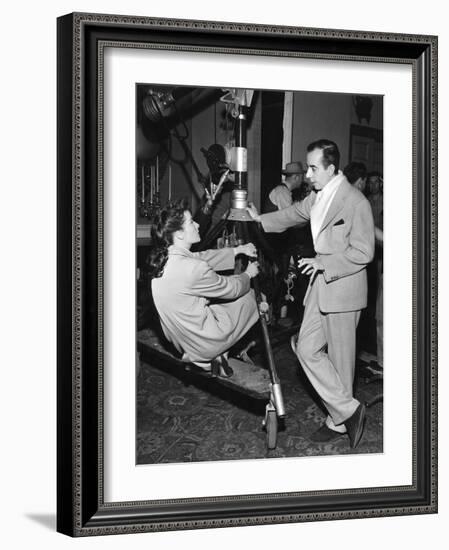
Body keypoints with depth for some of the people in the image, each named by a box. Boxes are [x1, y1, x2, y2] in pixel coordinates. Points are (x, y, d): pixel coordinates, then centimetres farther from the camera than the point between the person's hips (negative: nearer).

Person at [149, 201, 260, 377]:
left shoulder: (165, 257, -4)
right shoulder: (192, 268, -30)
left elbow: (204, 257, 13)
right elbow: (231, 289, -13)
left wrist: (237, 250, 13)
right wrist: (248, 274, 7)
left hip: (179, 340, 8)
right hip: (203, 345, -8)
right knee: (249, 297, 9)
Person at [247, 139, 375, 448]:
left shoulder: (355, 202, -17)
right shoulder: (318, 197, 8)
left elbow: (363, 253, -18)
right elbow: (293, 215, 28)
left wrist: (324, 263, -22)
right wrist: (260, 220, 32)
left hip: (343, 288, -8)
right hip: (321, 283, 8)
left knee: (340, 357, 2)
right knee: (307, 348, 5)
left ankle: (340, 421, 16)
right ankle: (347, 411, 11)